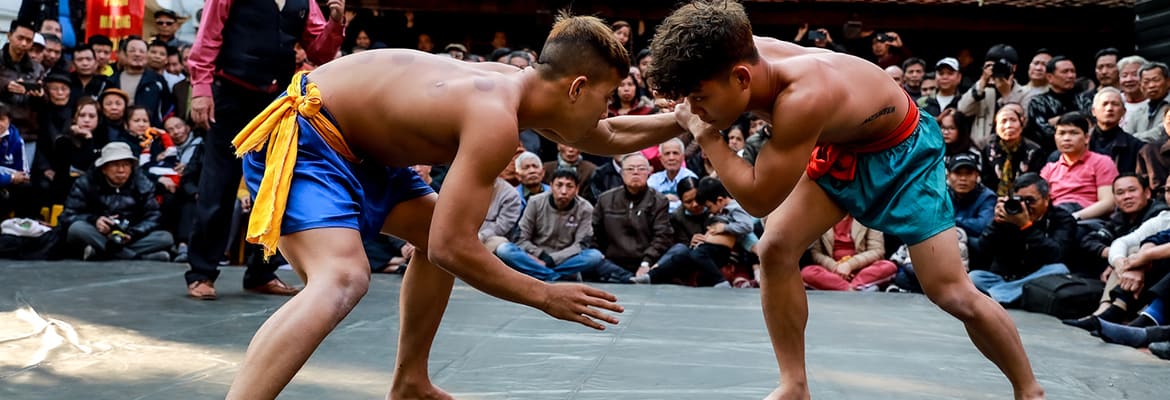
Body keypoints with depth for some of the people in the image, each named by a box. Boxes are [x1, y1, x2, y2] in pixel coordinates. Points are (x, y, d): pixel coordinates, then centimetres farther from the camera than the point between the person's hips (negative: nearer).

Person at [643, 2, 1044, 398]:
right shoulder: (747, 55, -22)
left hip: (901, 149, -7)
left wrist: (706, 136, -30)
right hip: (840, 146, 7)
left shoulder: (803, 97, -44)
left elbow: (759, 198, -36)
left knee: (952, 293, -8)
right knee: (775, 249, -8)